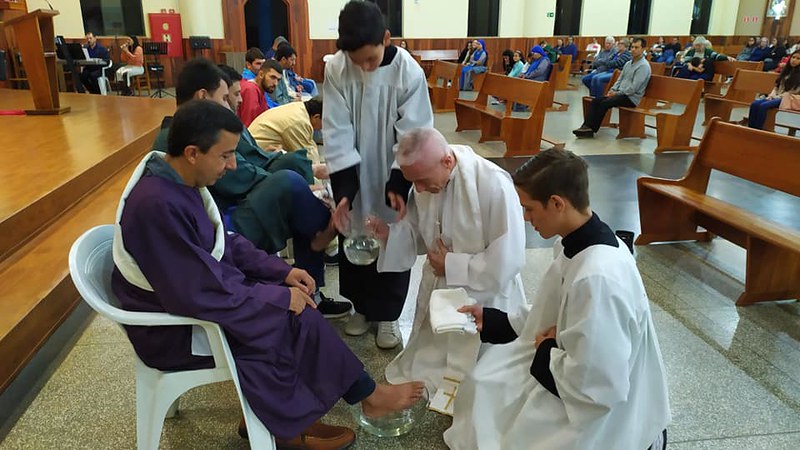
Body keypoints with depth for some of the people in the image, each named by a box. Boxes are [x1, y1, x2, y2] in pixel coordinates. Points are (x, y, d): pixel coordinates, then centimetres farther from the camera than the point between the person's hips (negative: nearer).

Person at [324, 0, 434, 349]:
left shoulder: (409, 73, -18)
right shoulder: (335, 69, -15)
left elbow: (414, 136, -15)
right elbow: (336, 132, -14)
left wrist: (398, 184, -22)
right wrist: (342, 189, -20)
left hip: (392, 178, -1)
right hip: (353, 177, 2)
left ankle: (387, 314, 30)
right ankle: (362, 307, 37)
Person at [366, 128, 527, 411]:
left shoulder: (494, 185, -29)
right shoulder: (427, 176, -9)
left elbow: (507, 262, -27)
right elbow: (419, 234, 3)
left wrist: (451, 265, -21)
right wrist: (389, 234, -16)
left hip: (482, 300, -6)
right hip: (439, 292, 6)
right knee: (417, 373, 18)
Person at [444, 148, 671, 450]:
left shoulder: (598, 278, -35)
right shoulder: (575, 244, -6)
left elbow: (593, 387, -30)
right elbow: (555, 315, 9)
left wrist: (547, 351, -14)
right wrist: (492, 320, 5)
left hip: (606, 415, -8)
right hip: (581, 377, 9)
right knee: (485, 385, 10)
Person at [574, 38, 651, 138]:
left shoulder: (643, 66, -12)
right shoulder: (628, 63, 16)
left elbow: (634, 88, -19)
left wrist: (617, 93, -14)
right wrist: (612, 90, 2)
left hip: (631, 97, -8)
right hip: (621, 94, 8)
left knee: (604, 103, -25)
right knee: (595, 100, -9)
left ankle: (592, 129, -18)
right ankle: (587, 126, -21)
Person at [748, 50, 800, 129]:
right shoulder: (786, 70, 19)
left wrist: (779, 97, -14)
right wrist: (772, 95, 0)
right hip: (776, 97, 7)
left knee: (763, 106, -32)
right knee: (754, 104, -19)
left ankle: (758, 130, -28)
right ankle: (750, 129, -24)